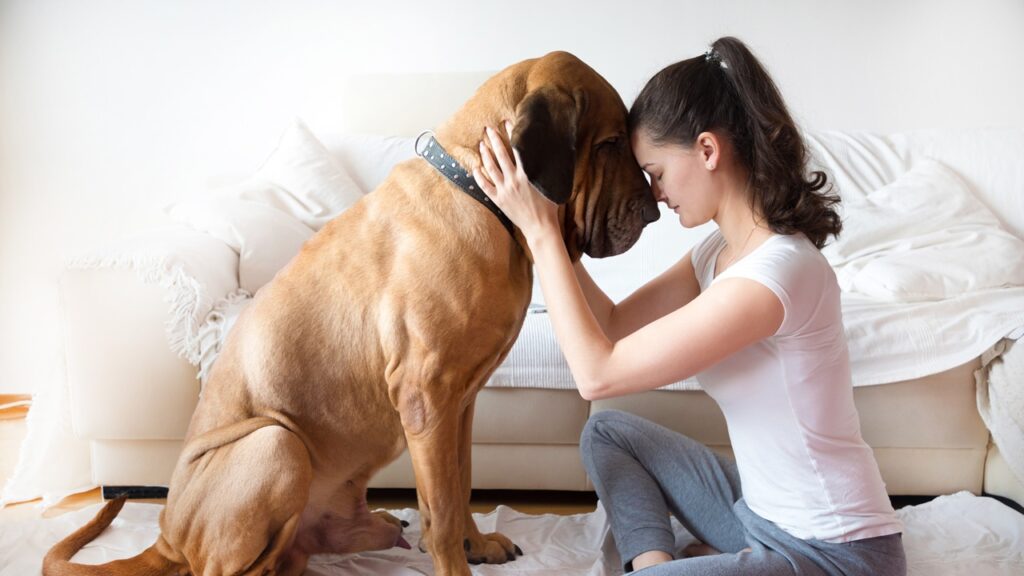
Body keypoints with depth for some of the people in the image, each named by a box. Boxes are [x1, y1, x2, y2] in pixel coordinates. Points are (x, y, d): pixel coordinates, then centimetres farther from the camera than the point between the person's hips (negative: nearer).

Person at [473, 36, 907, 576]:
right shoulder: (721, 250, 0)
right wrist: (544, 229, -5)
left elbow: (597, 374, -26)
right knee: (607, 431, 14)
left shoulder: (774, 272, -30)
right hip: (761, 511, 9)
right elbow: (614, 326, 4)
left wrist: (541, 231, -20)